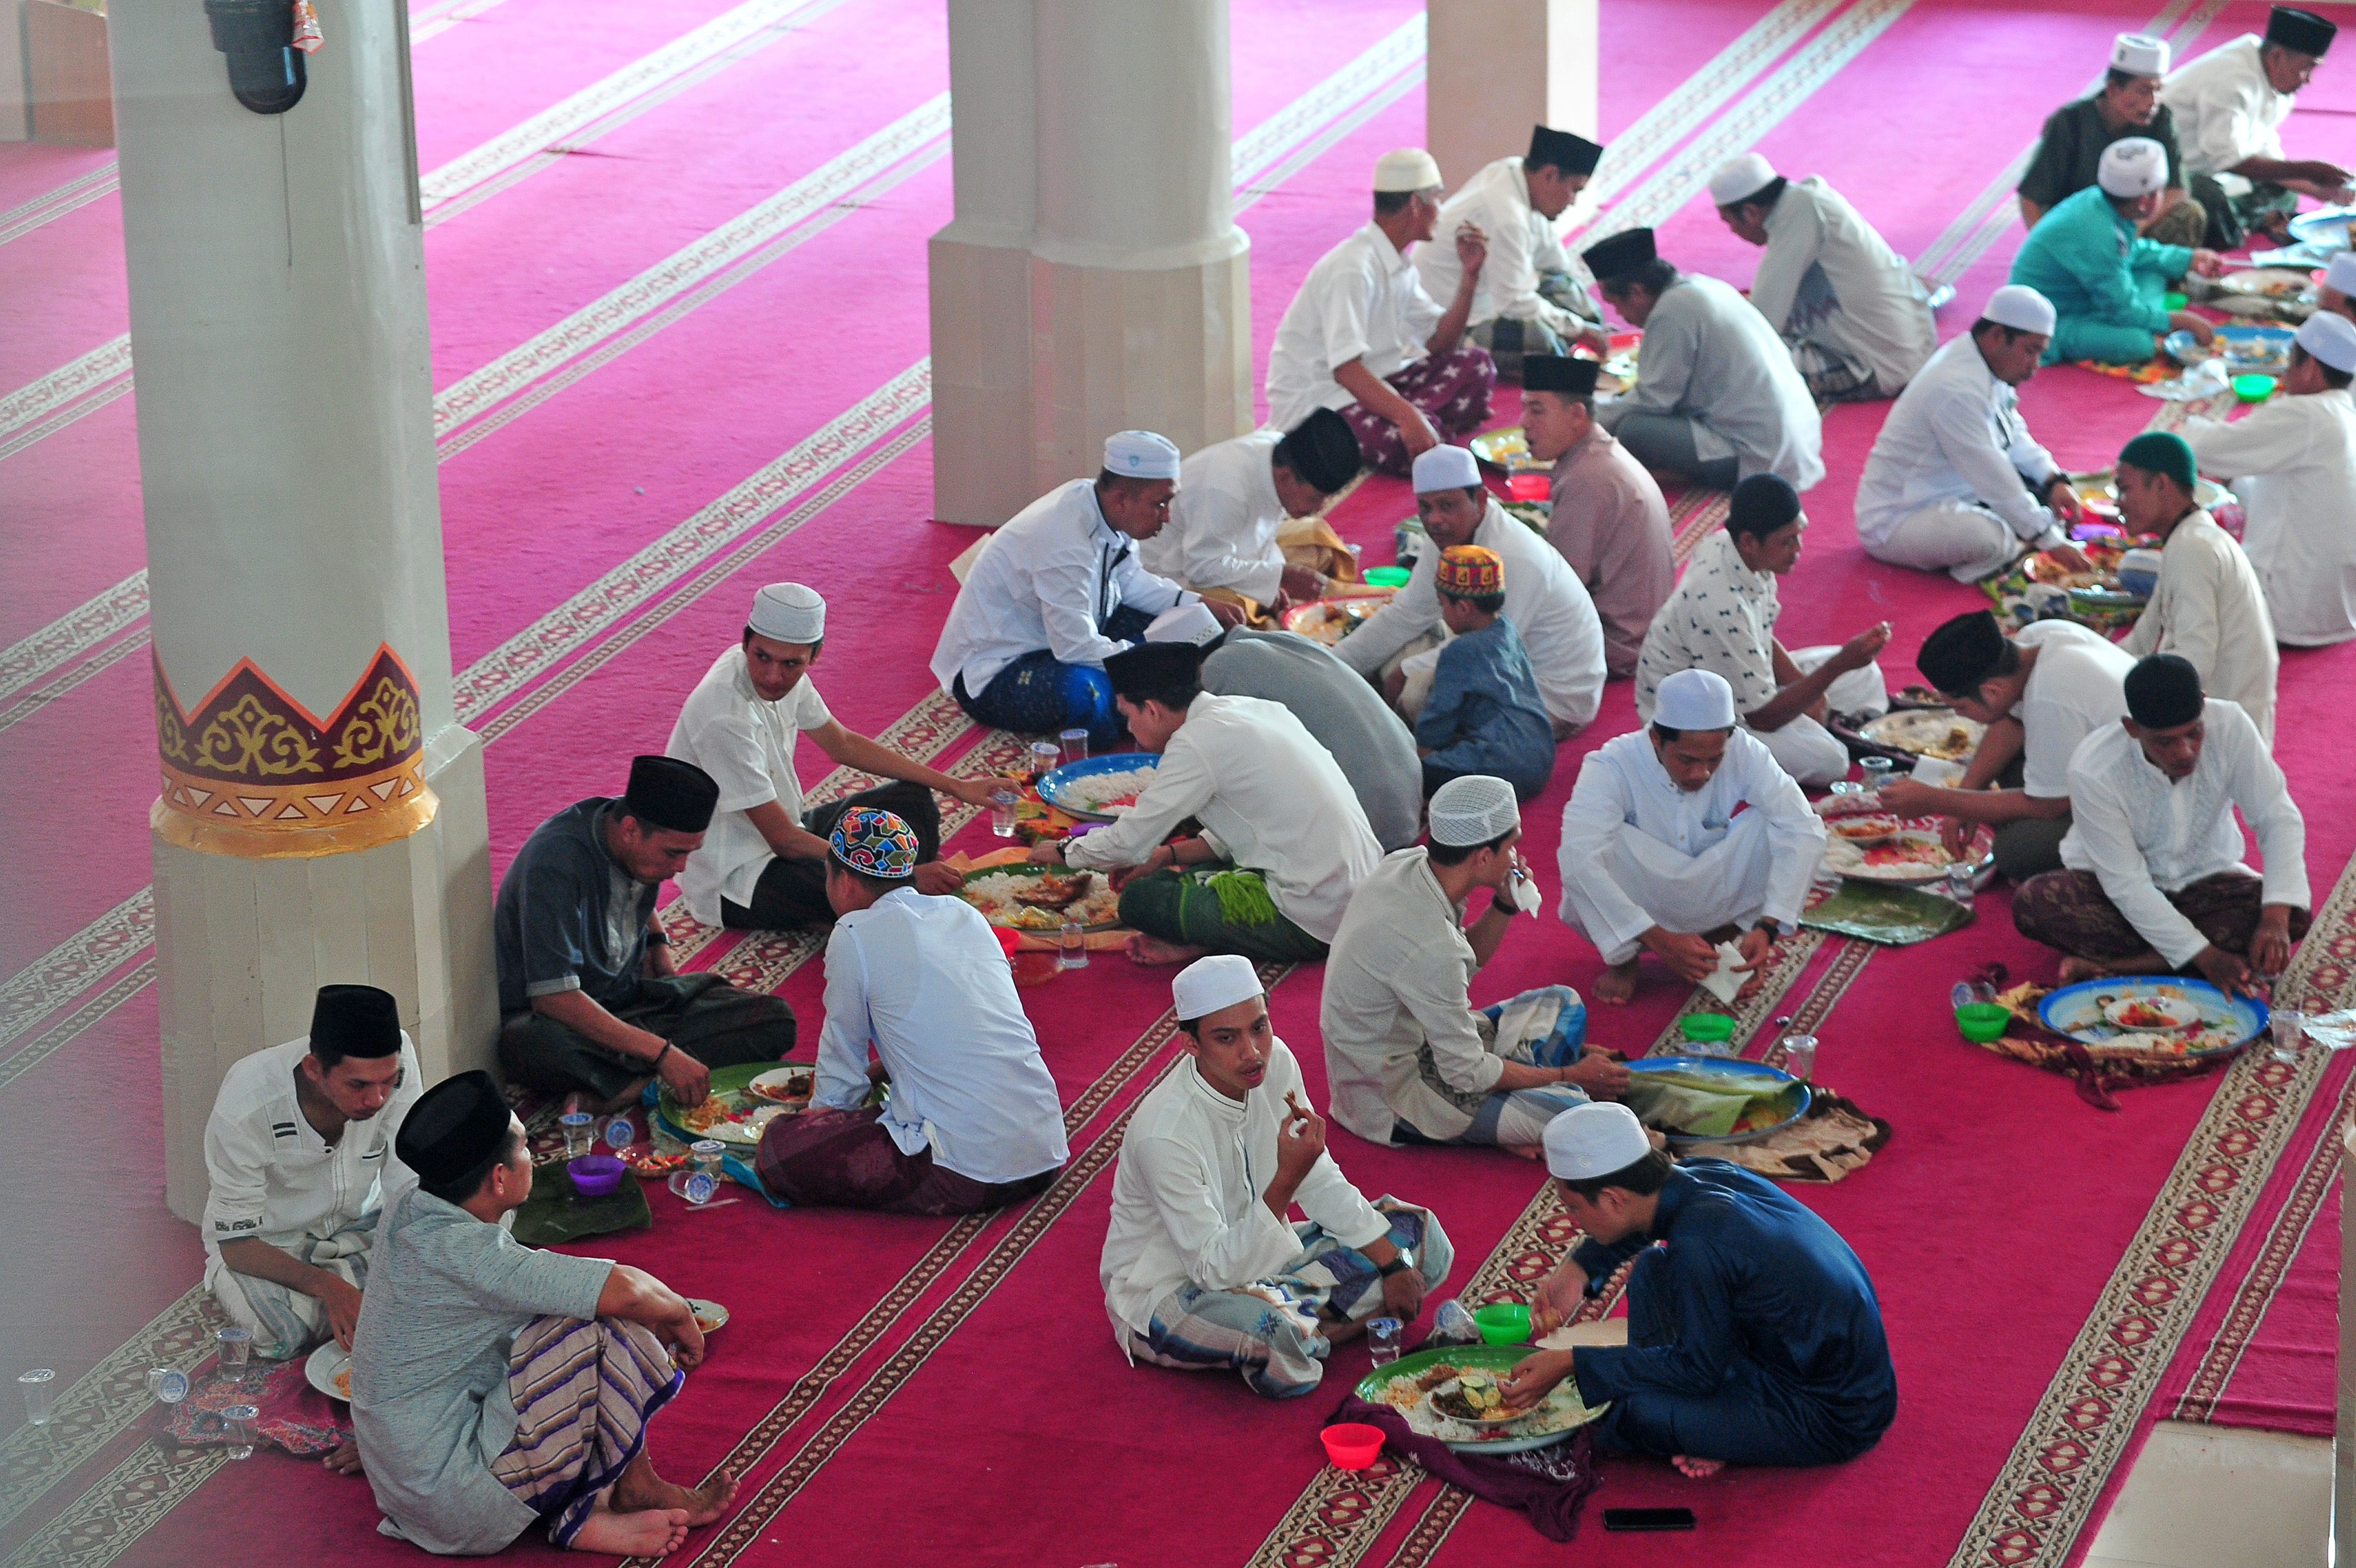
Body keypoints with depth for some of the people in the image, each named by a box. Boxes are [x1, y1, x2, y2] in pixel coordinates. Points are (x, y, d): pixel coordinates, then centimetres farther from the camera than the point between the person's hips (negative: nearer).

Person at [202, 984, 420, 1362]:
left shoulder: (394, 1061, -25)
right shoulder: (246, 1107, -33)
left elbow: (409, 1189, -16)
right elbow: (236, 1243, -24)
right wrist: (328, 1286, -41)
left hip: (357, 1227, 3)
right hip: (264, 1244, -3)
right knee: (282, 1336, -34)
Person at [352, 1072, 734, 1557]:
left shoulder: (413, 1216, 4)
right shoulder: (466, 1253, -24)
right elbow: (626, 1290, -29)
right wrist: (681, 1316, -5)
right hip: (459, 1508, -10)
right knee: (602, 1330, -16)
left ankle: (586, 1514, 7)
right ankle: (636, 1491, 5)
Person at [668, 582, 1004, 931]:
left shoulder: (789, 675, -5)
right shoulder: (725, 718, -30)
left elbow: (843, 745, 15)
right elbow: (786, 842, -25)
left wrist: (954, 786, 12)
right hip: (732, 884, -10)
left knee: (913, 802, 8)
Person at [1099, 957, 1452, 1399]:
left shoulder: (1275, 1063, -10)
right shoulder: (1165, 1134, -33)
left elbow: (1323, 1183, 5)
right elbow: (1216, 1271, -31)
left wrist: (1391, 1264, -2)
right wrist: (1286, 1179, -41)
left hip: (1255, 1254, 8)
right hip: (1169, 1293, -8)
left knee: (1420, 1234, 3)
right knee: (1272, 1334, -41)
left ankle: (1296, 1324, -8)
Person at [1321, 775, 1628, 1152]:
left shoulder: (1405, 864, -6)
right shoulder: (1429, 946, -33)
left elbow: (1467, 963, 13)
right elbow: (1468, 1073, -22)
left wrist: (1504, 906, -5)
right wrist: (1571, 1075, -10)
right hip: (1391, 1097, -10)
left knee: (1562, 1005, 18)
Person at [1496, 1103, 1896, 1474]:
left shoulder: (1697, 1249, -29)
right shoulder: (1707, 1175, -2)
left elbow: (1698, 1370, -18)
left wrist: (1570, 1364, -15)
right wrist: (1577, 1269, 8)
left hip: (1834, 1421, -9)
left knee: (1633, 1408, -23)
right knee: (1654, 1273, 13)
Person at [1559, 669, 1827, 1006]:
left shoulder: (1745, 753, -18)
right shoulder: (1611, 767, -27)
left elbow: (1804, 832, -24)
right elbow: (1577, 860, -41)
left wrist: (1767, 928, -35)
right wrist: (1659, 940, -45)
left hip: (1716, 900, 3)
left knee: (1769, 822, -23)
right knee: (1606, 843, -35)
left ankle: (1726, 935, -1)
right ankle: (1622, 956, -6)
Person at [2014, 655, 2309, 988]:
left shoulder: (2230, 726, -24)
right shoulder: (2092, 770, -29)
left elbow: (2279, 819, -21)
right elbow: (2126, 885, -25)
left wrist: (2275, 919, -37)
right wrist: (2205, 957, -32)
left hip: (2204, 881, 2)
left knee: (2292, 917, -27)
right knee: (2033, 904, -31)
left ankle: (2108, 964, -26)